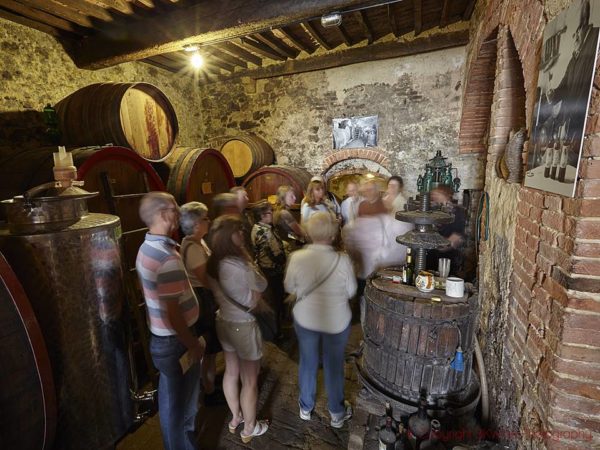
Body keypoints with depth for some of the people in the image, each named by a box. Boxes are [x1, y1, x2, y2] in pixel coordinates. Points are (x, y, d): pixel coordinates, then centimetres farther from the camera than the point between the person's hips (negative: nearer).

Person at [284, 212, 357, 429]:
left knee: (307, 363, 23)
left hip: (305, 319, 2)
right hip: (336, 322, -1)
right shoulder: (342, 260, -24)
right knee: (334, 365, 19)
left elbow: (289, 288, -4)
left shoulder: (296, 257, -20)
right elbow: (351, 291, -9)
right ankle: (337, 413, 41)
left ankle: (306, 407, 45)